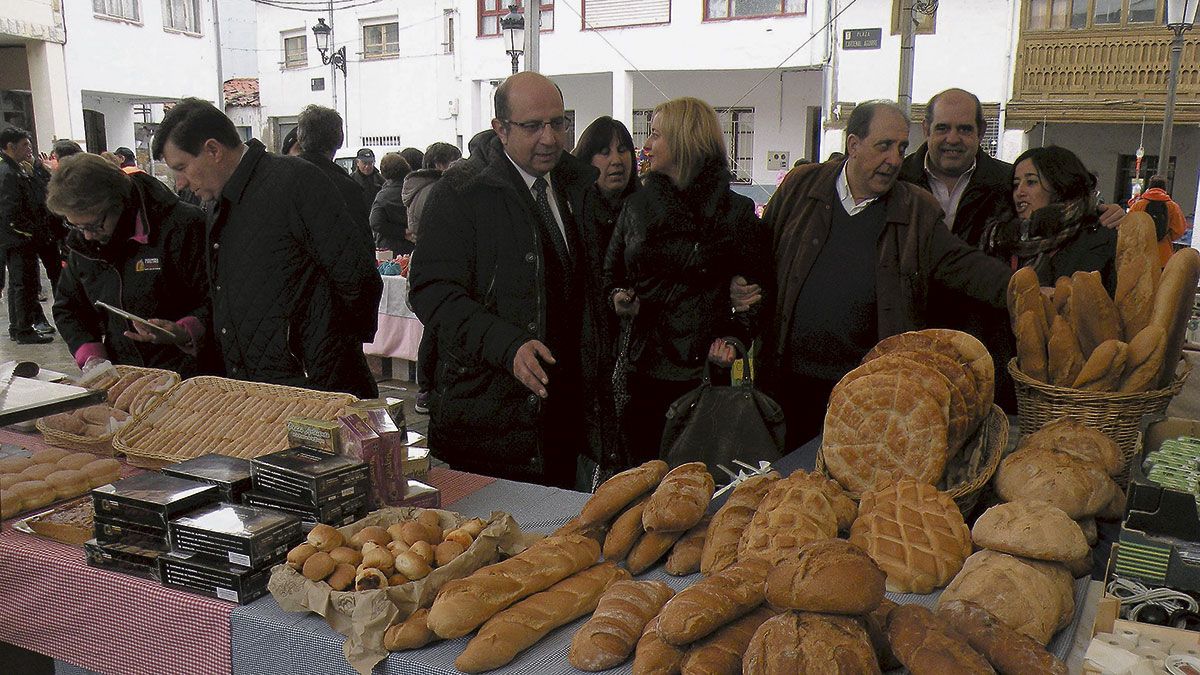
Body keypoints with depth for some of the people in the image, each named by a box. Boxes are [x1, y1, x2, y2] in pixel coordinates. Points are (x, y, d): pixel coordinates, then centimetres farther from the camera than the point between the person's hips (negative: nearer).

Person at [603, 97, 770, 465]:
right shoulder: (637, 204, 10)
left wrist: (734, 335, -14)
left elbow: (757, 287, 2)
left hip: (704, 370, -3)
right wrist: (619, 299, -4)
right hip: (641, 368, 3)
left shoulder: (735, 212, -1)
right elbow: (611, 274, 18)